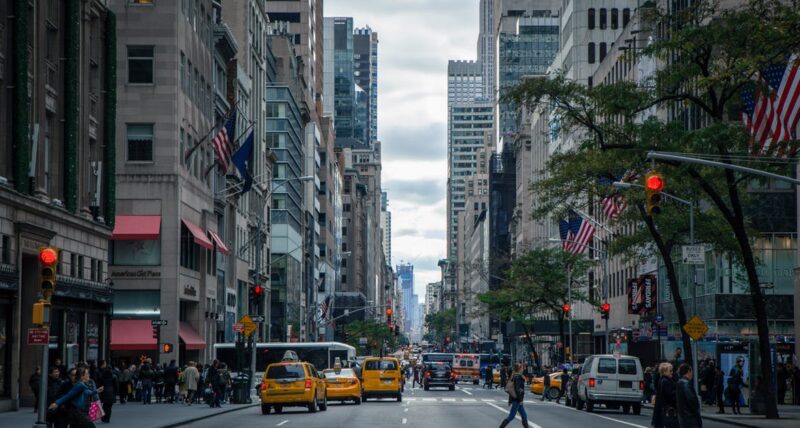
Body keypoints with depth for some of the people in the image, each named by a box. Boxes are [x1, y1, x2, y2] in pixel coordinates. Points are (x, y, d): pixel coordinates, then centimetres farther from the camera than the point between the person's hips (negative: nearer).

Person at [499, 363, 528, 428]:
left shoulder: (514, 376, 13)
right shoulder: (518, 377, -16)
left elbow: (512, 388, 16)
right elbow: (517, 389, -21)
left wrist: (510, 400, 19)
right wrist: (520, 399, -19)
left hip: (514, 398, 10)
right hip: (517, 399, -10)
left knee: (524, 415, 10)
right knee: (511, 416, -6)